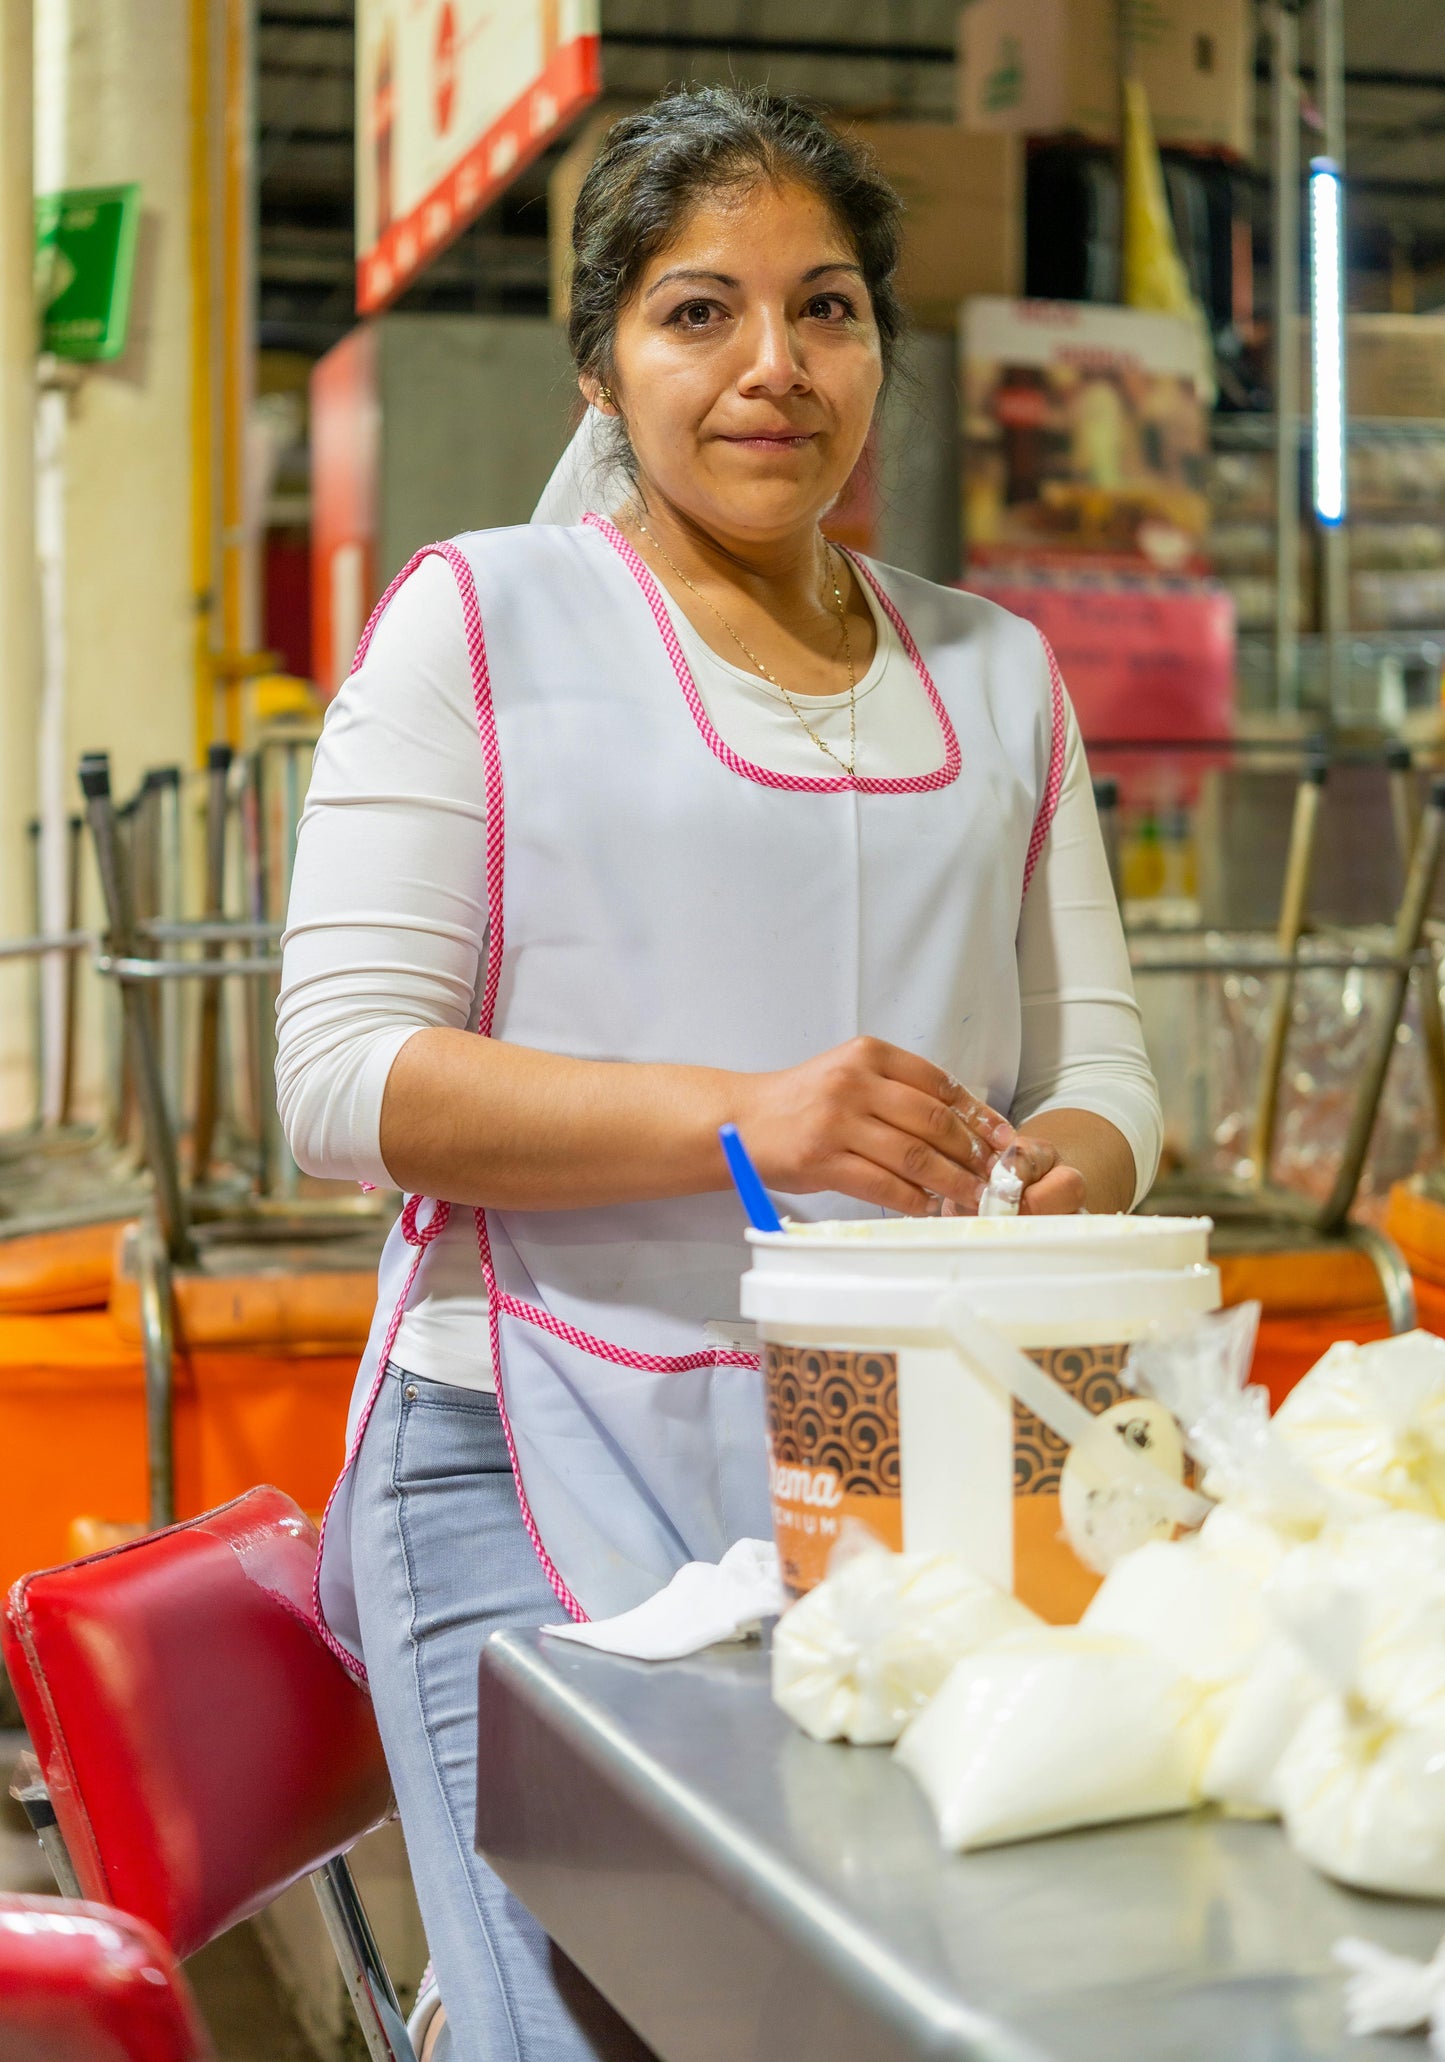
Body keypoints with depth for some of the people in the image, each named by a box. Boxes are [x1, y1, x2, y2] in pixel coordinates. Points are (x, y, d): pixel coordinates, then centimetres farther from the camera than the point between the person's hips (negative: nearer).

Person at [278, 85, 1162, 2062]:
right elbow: (345, 1076, -7)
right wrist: (737, 1120, -21)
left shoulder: (996, 670, 16)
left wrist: (1064, 1171, -9)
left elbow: (1095, 1058, 16)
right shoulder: (479, 618, 2)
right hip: (551, 1460, -4)